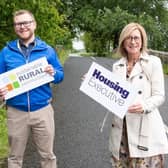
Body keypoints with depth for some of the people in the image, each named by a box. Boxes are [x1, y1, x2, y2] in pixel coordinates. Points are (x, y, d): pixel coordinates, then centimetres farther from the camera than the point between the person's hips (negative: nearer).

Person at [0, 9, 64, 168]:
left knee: (47, 155, 13)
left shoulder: (47, 50, 2)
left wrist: (53, 73, -16)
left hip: (42, 110, 0)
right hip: (16, 112, 0)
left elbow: (60, 74, 6)